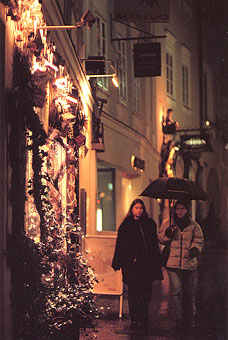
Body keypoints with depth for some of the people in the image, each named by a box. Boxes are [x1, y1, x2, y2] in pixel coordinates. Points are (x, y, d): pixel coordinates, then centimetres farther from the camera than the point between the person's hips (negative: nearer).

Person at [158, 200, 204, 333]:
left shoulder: (194, 225, 9)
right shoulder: (168, 223, 10)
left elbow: (199, 240, 14)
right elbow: (160, 238, 15)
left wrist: (195, 249, -6)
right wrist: (167, 234, -6)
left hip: (189, 263, 1)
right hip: (173, 264, -1)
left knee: (189, 293, 6)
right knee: (176, 292, -9)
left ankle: (190, 320, 22)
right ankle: (178, 321, -4)